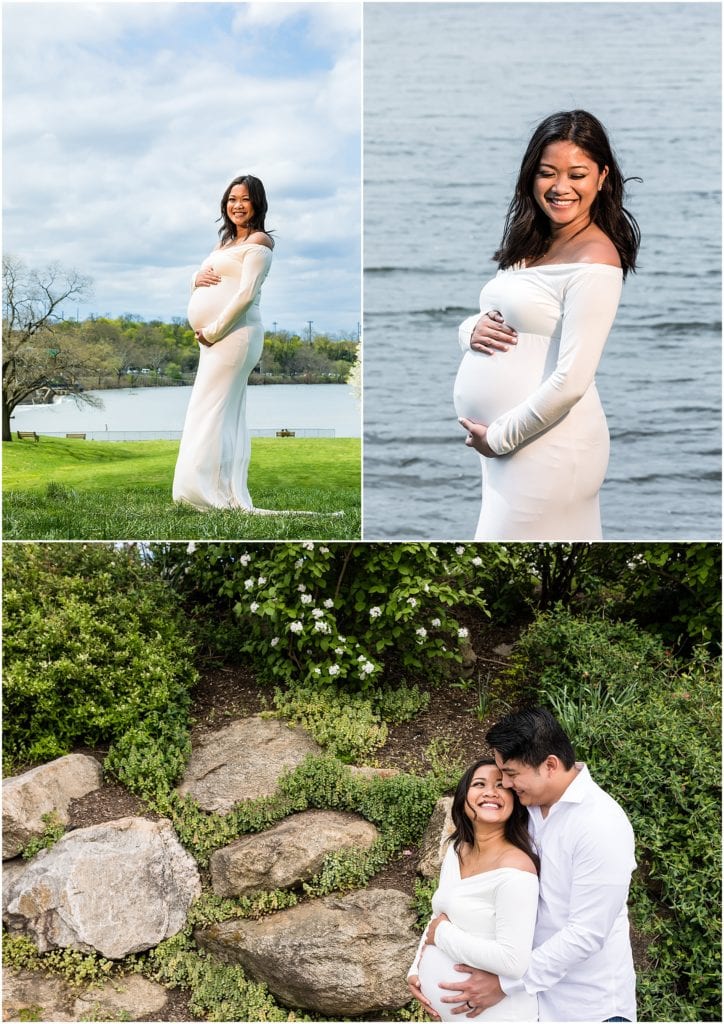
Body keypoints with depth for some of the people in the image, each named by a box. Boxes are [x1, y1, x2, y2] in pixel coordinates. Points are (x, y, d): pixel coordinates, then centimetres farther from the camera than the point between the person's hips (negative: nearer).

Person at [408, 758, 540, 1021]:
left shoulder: (514, 868, -23)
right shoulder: (456, 849, 2)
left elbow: (514, 961, -29)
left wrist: (442, 934, -19)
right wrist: (416, 969, 1)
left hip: (495, 1014, -7)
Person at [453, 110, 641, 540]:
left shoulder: (596, 260, -15)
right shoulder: (532, 245, 11)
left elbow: (570, 381, -21)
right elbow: (484, 319, 17)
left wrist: (499, 436, -13)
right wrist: (471, 330, -7)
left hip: (547, 443, -8)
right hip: (503, 438, 8)